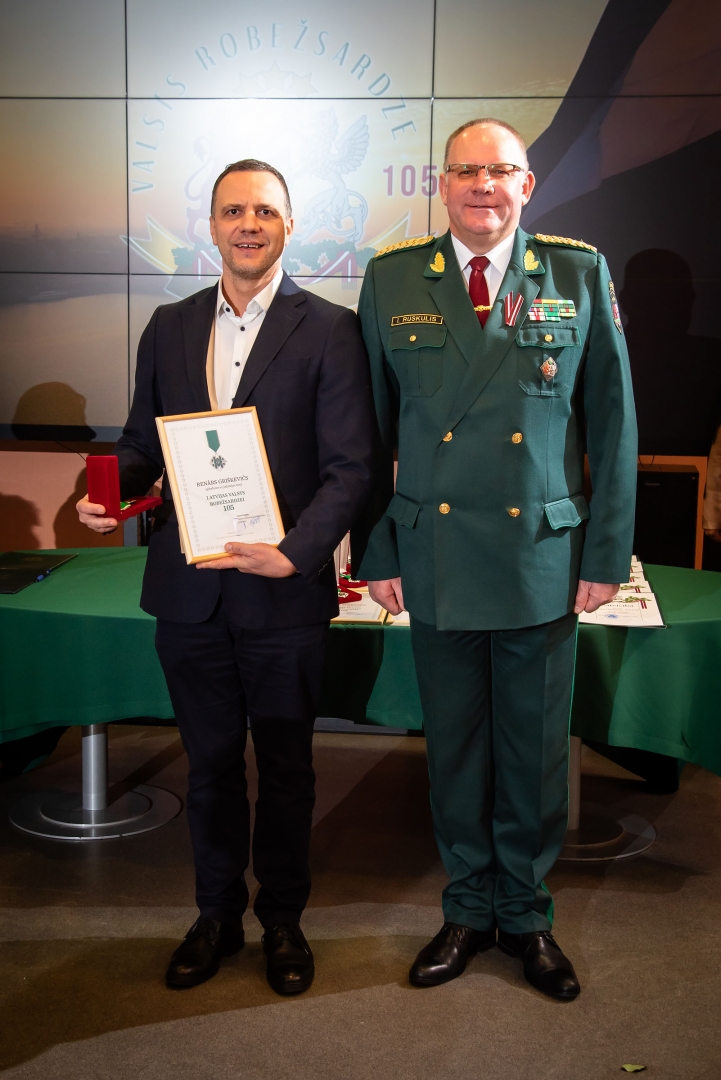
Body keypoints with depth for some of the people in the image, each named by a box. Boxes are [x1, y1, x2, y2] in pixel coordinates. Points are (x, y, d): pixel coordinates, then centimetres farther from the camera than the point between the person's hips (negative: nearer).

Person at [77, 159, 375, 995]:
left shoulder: (329, 331, -4)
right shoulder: (169, 327, 9)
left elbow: (350, 468, -9)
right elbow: (142, 439, 13)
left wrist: (296, 551, -23)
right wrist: (109, 492, -8)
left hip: (283, 592, -3)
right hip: (189, 589, 4)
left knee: (284, 765, 13)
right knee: (209, 762, 16)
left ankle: (282, 919, 32)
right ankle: (216, 915, 35)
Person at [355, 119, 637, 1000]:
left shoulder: (581, 274, 1)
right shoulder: (392, 279, 2)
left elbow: (612, 422, 2)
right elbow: (369, 428, 4)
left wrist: (608, 555, 0)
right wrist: (375, 551, 1)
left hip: (544, 560, 0)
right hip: (435, 557, 1)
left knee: (536, 749, 12)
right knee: (454, 746, 13)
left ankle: (527, 916, 33)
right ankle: (468, 910, 33)